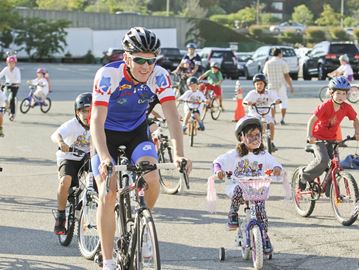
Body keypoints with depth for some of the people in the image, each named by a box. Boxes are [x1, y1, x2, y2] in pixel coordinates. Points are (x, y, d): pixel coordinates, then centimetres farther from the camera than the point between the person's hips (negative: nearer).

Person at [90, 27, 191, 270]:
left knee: (152, 178, -24)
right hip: (107, 133, -2)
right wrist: (104, 157, -50)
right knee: (108, 195, -13)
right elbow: (97, 121, -36)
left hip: (137, 131, 2)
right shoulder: (108, 75, -30)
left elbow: (172, 115, -27)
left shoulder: (160, 76, -22)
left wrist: (179, 154, -42)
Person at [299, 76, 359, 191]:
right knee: (323, 160, -26)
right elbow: (312, 119, -26)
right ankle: (305, 176, -3)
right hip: (318, 137, -5)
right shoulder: (325, 105, -23)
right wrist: (309, 136, -37)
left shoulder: (347, 107, -8)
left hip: (331, 139, 5)